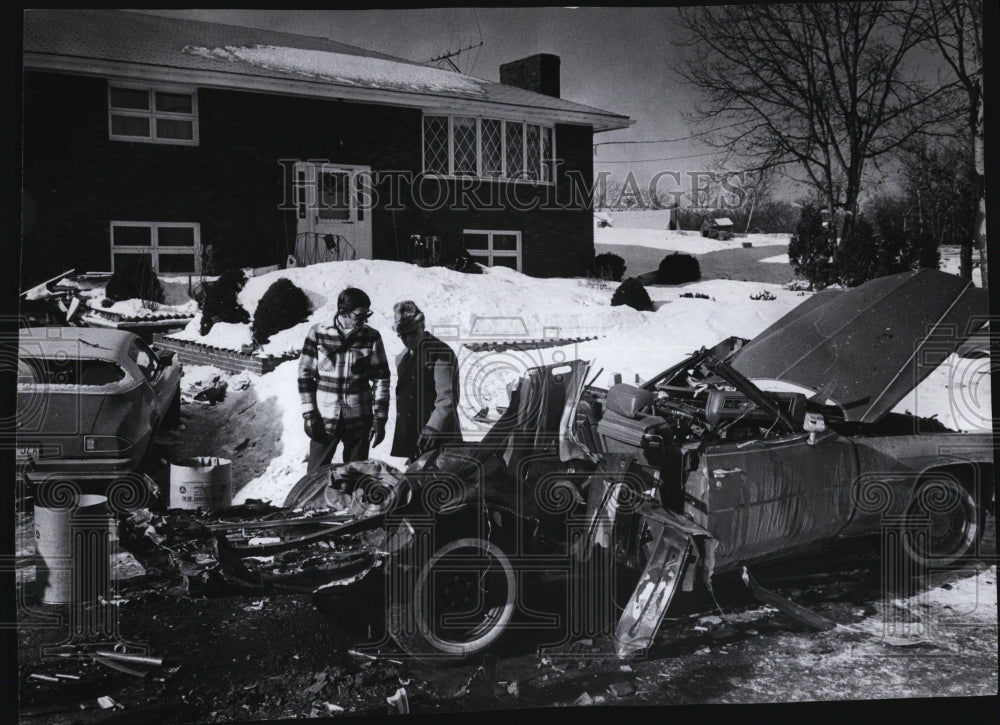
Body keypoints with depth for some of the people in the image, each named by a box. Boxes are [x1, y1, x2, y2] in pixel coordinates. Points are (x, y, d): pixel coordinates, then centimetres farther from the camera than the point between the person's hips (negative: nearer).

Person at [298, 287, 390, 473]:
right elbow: (305, 374, 1)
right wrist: (309, 414, -4)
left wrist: (380, 419, -3)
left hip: (359, 420, 1)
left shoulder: (371, 337, -2)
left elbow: (381, 379, 1)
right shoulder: (318, 333, -4)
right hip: (324, 418, -1)